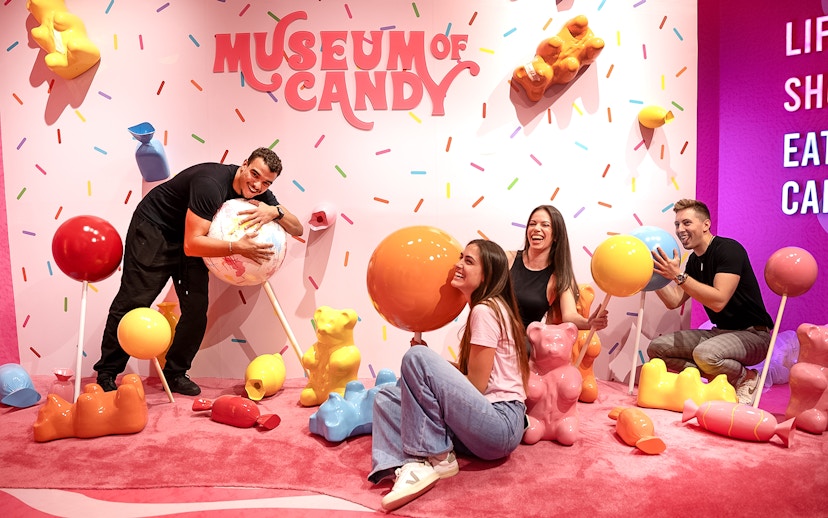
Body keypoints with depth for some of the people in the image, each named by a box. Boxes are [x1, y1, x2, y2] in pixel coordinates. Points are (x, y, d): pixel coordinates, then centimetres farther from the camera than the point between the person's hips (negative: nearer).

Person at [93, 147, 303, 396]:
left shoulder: (258, 194, -10)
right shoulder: (211, 184, -33)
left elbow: (297, 228, -10)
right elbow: (192, 244, -37)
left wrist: (275, 212, -29)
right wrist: (237, 247, -44)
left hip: (189, 236, 7)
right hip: (153, 228, -6)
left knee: (197, 308, -3)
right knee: (133, 302, -6)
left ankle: (175, 374, 13)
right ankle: (106, 375, 10)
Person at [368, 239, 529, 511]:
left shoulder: (485, 310, -11)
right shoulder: (485, 308, 18)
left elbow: (476, 384, -14)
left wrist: (425, 364, -1)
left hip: (501, 424, -10)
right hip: (488, 424, 10)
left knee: (416, 356, -22)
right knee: (386, 396, 5)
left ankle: (437, 458, -13)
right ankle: (409, 466, -21)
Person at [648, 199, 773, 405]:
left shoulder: (728, 249, -18)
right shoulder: (694, 259, 8)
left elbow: (718, 301, -30)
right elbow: (673, 301, 5)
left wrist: (678, 276, -33)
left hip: (752, 334, -8)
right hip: (720, 332, 8)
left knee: (705, 354, -37)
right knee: (657, 348, -5)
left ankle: (745, 378, -5)